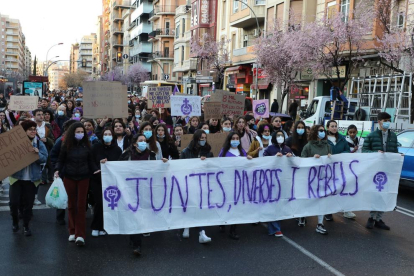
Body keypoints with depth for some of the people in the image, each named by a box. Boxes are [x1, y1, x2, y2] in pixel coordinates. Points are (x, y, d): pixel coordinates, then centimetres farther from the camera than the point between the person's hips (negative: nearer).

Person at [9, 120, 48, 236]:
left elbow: (45, 158, -8)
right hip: (16, 177, -1)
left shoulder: (39, 143, -1)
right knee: (14, 202, -2)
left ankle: (26, 226, 24)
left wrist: (37, 153, -25)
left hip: (32, 178, 1)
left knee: (28, 204, 7)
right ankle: (15, 222, 25)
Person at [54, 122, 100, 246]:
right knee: (72, 205, 10)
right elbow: (61, 160, 4)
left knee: (81, 205, -3)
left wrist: (96, 169, -11)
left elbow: (90, 161, 6)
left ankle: (80, 235, -3)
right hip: (69, 178, 1)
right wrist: (57, 169, -14)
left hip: (83, 178, 0)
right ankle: (72, 232, 21)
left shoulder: (86, 145, 0)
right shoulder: (66, 145, -1)